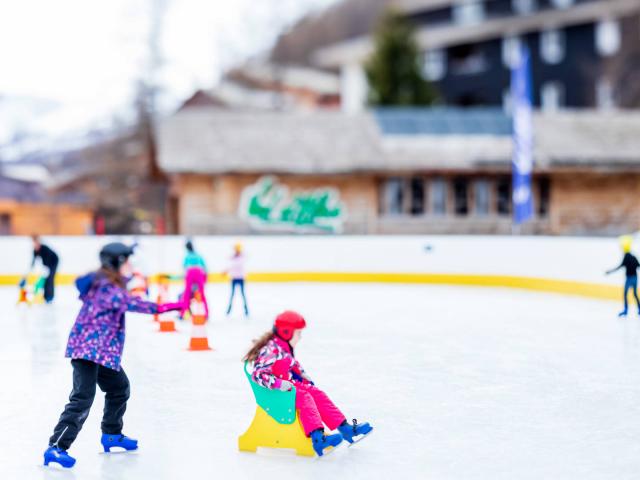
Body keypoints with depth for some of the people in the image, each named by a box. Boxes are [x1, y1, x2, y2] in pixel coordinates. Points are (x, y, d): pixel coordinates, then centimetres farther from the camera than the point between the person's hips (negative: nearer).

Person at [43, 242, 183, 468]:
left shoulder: (106, 283, 12)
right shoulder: (106, 287, -19)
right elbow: (128, 302, -30)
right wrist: (159, 308, -33)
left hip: (103, 351, 11)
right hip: (88, 349, -11)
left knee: (119, 387, 23)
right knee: (83, 397, -18)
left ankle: (111, 434, 40)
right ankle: (56, 447, -20)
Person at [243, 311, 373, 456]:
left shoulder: (285, 348, 13)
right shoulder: (271, 351, -20)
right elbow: (258, 374, -28)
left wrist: (302, 375, 14)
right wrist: (278, 384, -37)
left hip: (291, 385, 10)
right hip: (276, 393, -10)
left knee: (317, 394, -4)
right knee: (304, 398, -30)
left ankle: (345, 428, -6)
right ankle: (317, 438, -46)